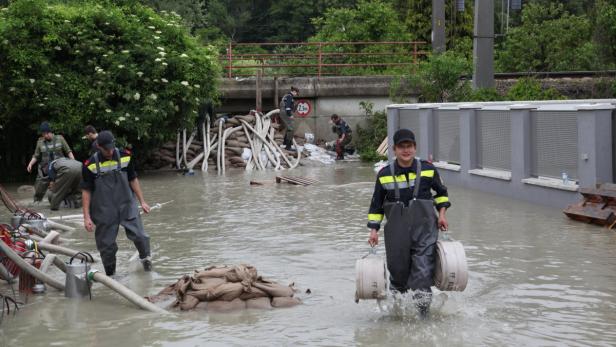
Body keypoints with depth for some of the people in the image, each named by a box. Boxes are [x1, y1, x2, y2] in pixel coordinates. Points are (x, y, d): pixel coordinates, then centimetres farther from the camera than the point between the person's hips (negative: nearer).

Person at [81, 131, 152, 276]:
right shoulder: (90, 165, -11)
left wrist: (142, 201, 9)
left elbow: (133, 180, 9)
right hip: (104, 212, -2)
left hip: (127, 206, 2)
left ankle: (145, 257, 27)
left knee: (139, 235, -3)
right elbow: (86, 191, -5)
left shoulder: (125, 157, -3)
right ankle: (109, 274, 21)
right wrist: (87, 217, -8)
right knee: (106, 245, 3)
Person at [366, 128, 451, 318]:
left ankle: (421, 295, -22)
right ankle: (397, 294, 22)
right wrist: (373, 229, 7)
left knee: (424, 260, -16)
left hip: (424, 220, -1)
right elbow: (376, 204, 12)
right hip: (397, 224, 1)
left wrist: (442, 213, 10)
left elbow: (441, 192, 21)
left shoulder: (428, 169, 4)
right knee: (397, 263, -1)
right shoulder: (385, 174, 4)